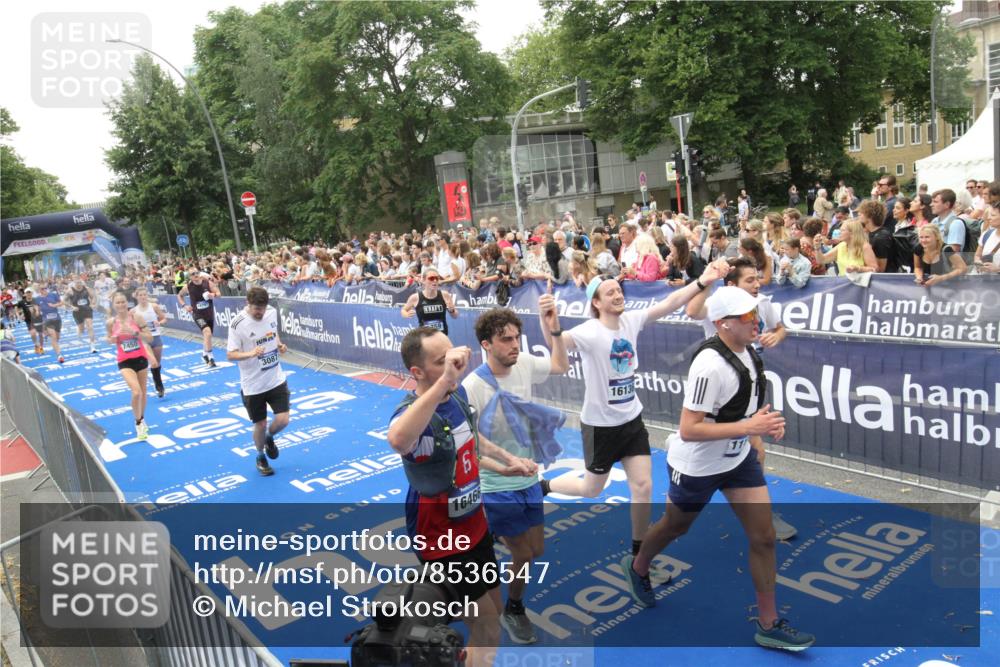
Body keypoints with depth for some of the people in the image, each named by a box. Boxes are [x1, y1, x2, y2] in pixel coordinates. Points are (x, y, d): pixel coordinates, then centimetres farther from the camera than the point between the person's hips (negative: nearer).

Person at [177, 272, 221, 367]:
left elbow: (218, 293, -3)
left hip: (209, 312, 3)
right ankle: (210, 357, -18)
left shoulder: (208, 283, -10)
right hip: (198, 314, -3)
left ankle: (204, 354, 42)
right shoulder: (188, 287, -10)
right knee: (207, 332, -25)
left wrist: (213, 295, -24)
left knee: (207, 335, 17)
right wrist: (184, 306, -4)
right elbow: (179, 295, 9)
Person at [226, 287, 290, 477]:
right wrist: (250, 353, -34)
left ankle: (269, 438, 32)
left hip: (276, 379, 4)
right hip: (253, 385, -3)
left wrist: (280, 345, -4)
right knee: (260, 424, 8)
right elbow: (230, 355, -16)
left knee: (282, 420, -4)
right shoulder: (237, 324, -19)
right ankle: (261, 457, 37)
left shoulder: (272, 312, -4)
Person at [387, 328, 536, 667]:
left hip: (474, 523, 8)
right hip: (442, 539, -8)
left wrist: (507, 462, 13)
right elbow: (397, 441, -58)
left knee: (495, 611, 24)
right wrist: (445, 379, -62)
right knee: (488, 632, -1)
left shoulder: (459, 393, -6)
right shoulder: (414, 412, -31)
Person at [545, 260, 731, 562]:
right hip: (600, 425, -5)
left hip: (632, 420, 5)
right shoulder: (590, 332, -24)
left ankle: (638, 551, 25)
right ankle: (542, 486, 42)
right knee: (591, 490, 13)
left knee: (644, 487, 4)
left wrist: (703, 281, -28)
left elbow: (670, 302, -14)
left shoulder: (631, 320, -6)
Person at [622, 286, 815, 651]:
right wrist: (749, 427, -34)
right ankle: (637, 567, 50)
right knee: (675, 527, 18)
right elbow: (688, 430, -32)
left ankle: (769, 625, 20)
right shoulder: (710, 365, -32)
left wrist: (759, 432, 13)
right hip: (697, 466, -7)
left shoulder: (745, 350, -5)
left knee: (764, 537, 4)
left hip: (739, 458, 7)